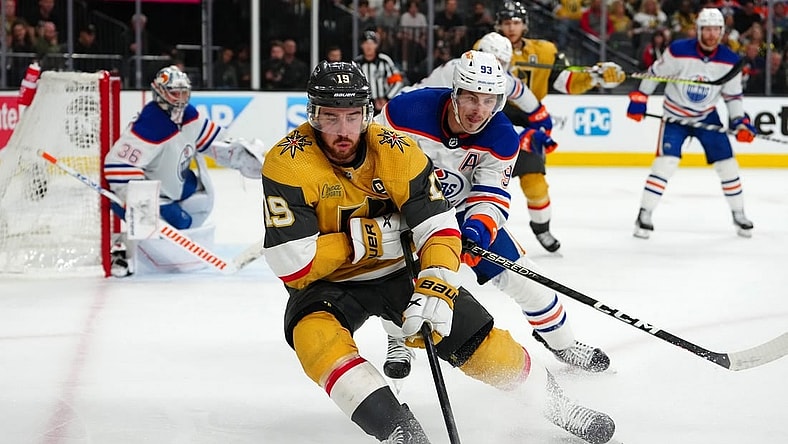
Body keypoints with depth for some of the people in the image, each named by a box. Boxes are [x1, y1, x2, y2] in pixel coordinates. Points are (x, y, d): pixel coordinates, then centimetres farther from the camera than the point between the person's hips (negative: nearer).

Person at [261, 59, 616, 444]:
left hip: (397, 270, 2)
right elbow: (292, 264, -26)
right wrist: (364, 238, -25)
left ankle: (556, 406, 20)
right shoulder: (287, 162, -23)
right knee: (316, 337, -35)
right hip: (325, 284, -2)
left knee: (481, 341, -5)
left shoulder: (396, 150, -15)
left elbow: (439, 229, -17)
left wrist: (434, 290, -33)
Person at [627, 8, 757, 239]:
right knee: (666, 162, -17)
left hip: (707, 116, 3)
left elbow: (733, 95, 0)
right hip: (675, 115, -3)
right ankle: (644, 215, -9)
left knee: (727, 163, 3)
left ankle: (738, 214, 21)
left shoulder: (730, 60, -12)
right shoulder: (678, 51, -22)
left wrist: (740, 121, -12)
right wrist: (639, 99, -8)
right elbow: (655, 73, -8)